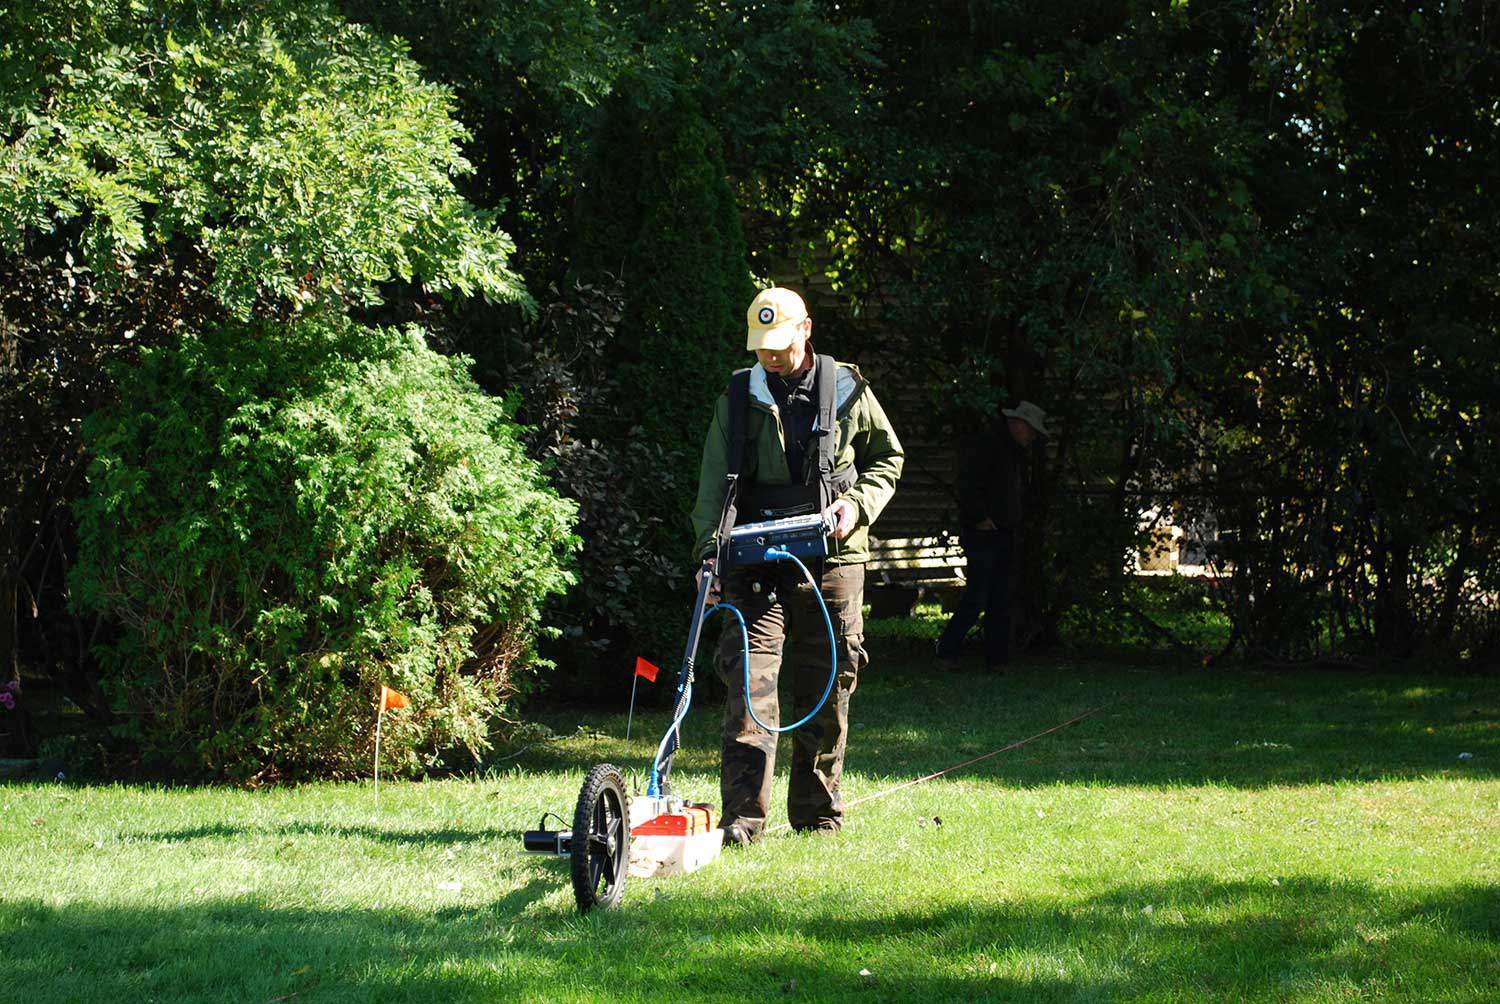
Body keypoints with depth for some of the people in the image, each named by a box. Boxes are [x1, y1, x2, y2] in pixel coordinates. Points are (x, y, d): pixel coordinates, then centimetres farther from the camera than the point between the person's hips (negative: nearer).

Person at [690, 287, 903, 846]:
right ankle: (743, 815, -14)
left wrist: (857, 503, -3)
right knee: (750, 679, -12)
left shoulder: (848, 391, 4)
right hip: (757, 563, 0)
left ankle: (817, 811, 18)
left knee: (829, 686, 5)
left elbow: (887, 458, 16)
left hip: (831, 560, 0)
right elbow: (715, 479, 2)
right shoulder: (740, 398, 5)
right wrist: (711, 545, -13)